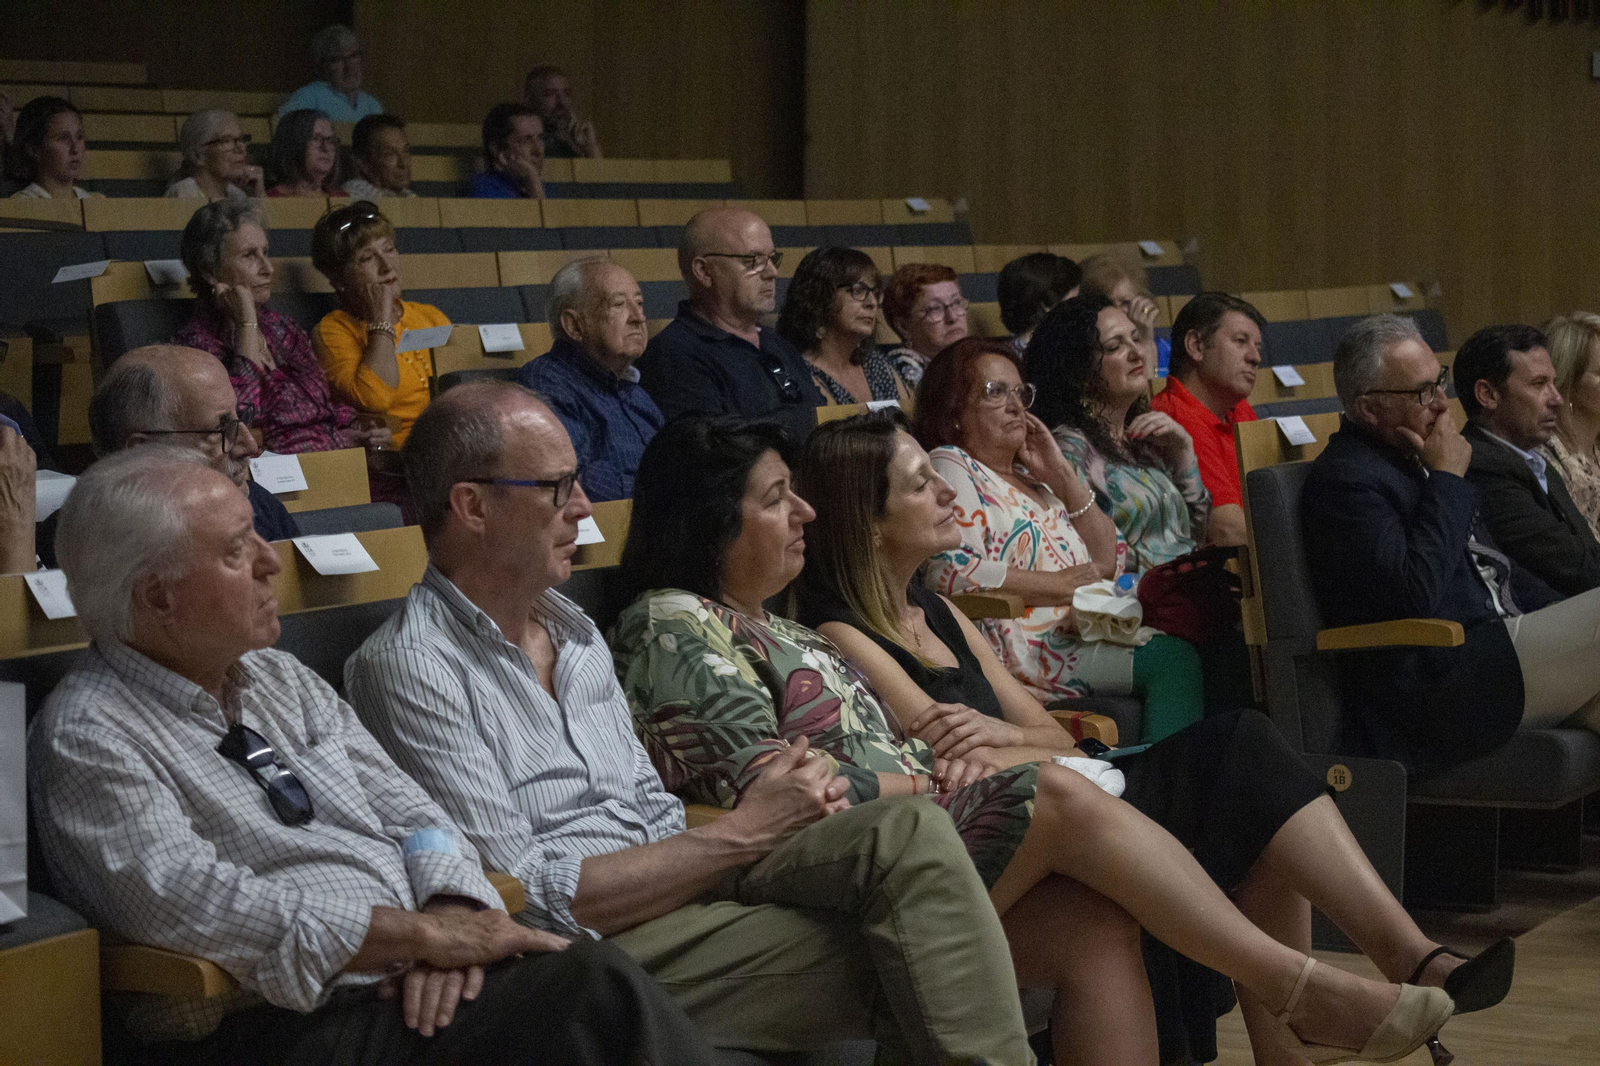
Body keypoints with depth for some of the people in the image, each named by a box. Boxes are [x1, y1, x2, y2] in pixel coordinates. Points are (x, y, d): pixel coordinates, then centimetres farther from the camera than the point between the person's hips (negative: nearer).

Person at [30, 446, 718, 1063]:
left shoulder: (280, 680, 20)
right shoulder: (87, 737, -4)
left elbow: (404, 810, 16)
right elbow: (189, 904, -17)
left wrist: (450, 910, -9)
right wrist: (426, 933, -17)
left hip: (425, 989, 7)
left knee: (599, 983, -24)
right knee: (598, 989, -28)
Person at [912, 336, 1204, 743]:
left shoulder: (1031, 477, 25)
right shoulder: (950, 469, 0)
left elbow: (1109, 564, 19)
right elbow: (950, 571, -19)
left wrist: (1063, 475, 9)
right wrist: (1060, 585, -14)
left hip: (1083, 633, 8)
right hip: (1020, 646, -8)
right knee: (1173, 660, -24)